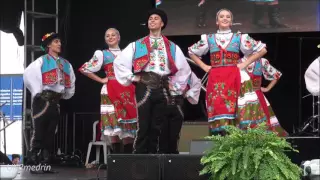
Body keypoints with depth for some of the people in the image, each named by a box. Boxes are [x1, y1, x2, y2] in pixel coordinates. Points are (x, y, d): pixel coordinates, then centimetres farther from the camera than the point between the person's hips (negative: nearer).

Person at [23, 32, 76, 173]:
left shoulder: (66, 64, 17)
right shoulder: (41, 61, -2)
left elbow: (71, 82, 27)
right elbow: (28, 74, -14)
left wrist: (66, 95, 19)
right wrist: (37, 91, -11)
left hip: (56, 102, 6)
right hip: (42, 100, -6)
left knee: (50, 133, 6)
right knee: (39, 132, -8)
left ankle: (45, 163, 9)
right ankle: (34, 163, -6)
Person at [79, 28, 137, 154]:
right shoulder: (102, 54, 9)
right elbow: (84, 69, 4)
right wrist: (101, 80, 0)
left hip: (127, 90, 3)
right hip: (111, 91, -3)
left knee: (129, 123, -2)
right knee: (114, 121, -10)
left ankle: (128, 156, 1)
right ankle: (117, 156, -8)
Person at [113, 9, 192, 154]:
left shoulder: (172, 47, 14)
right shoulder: (137, 45, 9)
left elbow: (185, 69, 19)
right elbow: (119, 62, 7)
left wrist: (176, 87, 11)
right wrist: (131, 78, 1)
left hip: (162, 89, 2)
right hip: (144, 87, -2)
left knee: (156, 127, 3)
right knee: (143, 126, -7)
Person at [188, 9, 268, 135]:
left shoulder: (239, 38, 8)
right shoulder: (208, 39, 13)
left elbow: (262, 49, 9)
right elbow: (192, 52, 24)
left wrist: (245, 64, 2)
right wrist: (204, 66, 11)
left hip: (234, 78, -1)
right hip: (215, 79, 1)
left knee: (232, 109, -10)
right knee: (218, 109, -7)